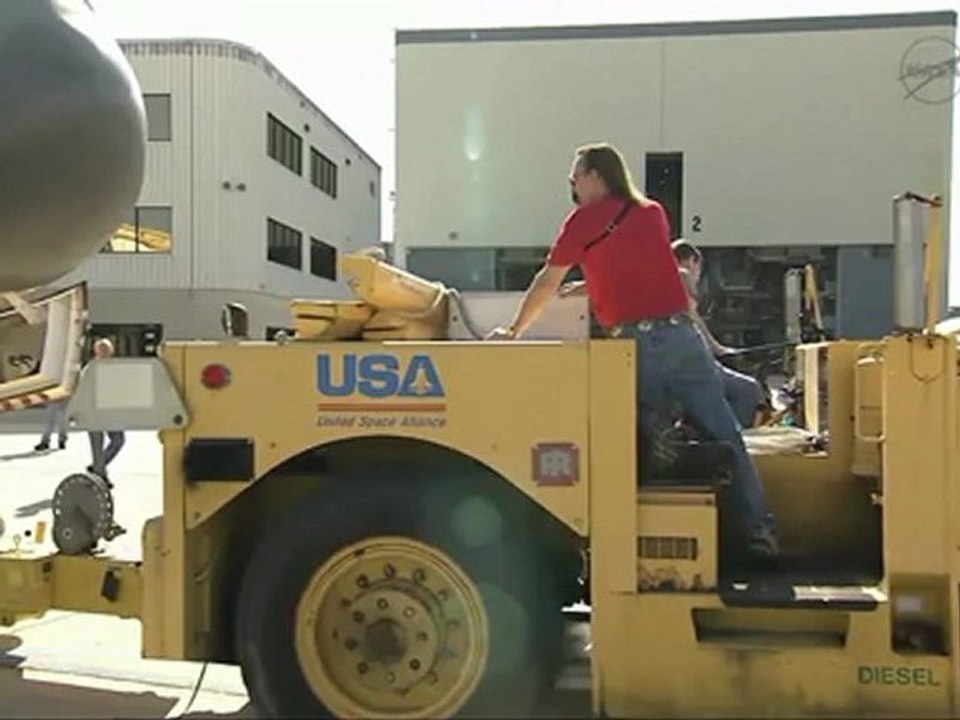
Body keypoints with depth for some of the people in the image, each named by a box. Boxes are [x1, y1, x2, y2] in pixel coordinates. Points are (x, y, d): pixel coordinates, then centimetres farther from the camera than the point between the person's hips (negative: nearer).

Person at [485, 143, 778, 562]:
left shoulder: (584, 219, 4)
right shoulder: (653, 212, 20)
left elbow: (547, 282, 8)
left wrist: (514, 331, 19)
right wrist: (591, 286, 36)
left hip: (637, 342, -4)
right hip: (681, 332, 4)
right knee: (725, 436, 5)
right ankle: (759, 531, 6)